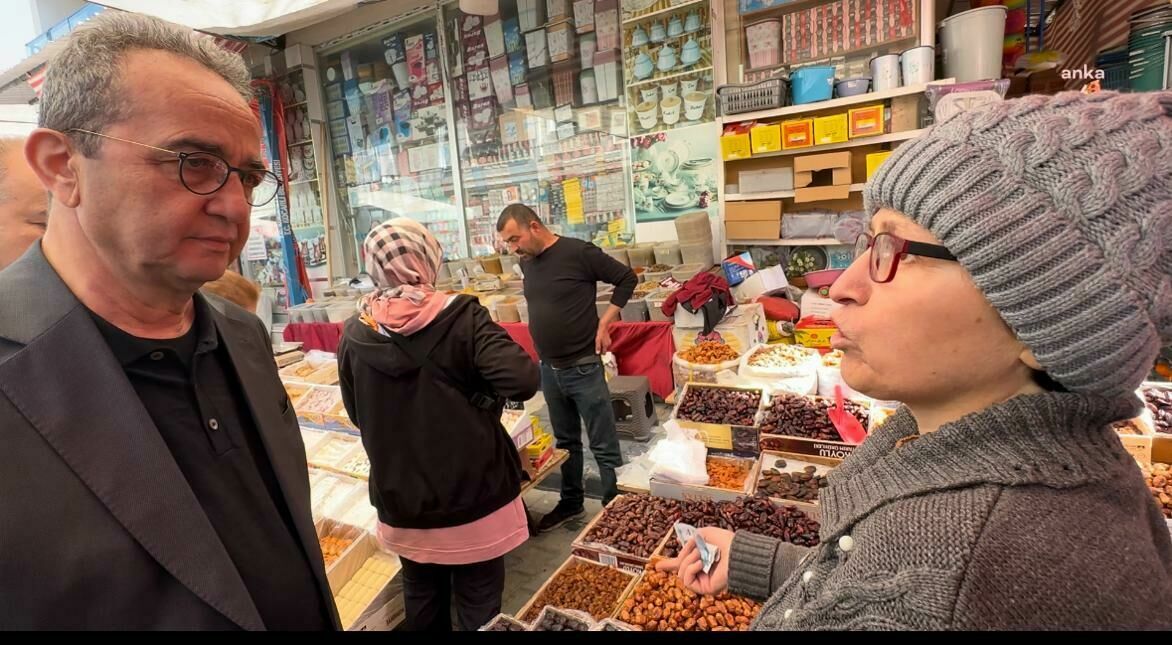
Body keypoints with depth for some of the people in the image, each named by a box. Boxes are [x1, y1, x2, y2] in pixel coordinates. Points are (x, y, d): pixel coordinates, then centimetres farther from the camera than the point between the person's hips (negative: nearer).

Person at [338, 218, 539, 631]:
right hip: (472, 495, -3)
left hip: (401, 499, 4)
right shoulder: (461, 318, -18)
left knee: (421, 595, 25)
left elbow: (358, 415, 4)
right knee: (479, 602, 15)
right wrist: (480, 391, -7)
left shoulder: (355, 335, -7)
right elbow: (523, 381, -27)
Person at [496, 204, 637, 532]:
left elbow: (627, 278, -6)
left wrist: (604, 324, -11)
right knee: (565, 441, 20)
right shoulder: (527, 262, 6)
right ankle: (571, 502, 37)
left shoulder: (579, 252, -15)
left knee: (604, 445, 4)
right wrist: (544, 356, 8)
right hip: (548, 369, 7)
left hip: (583, 367, -6)